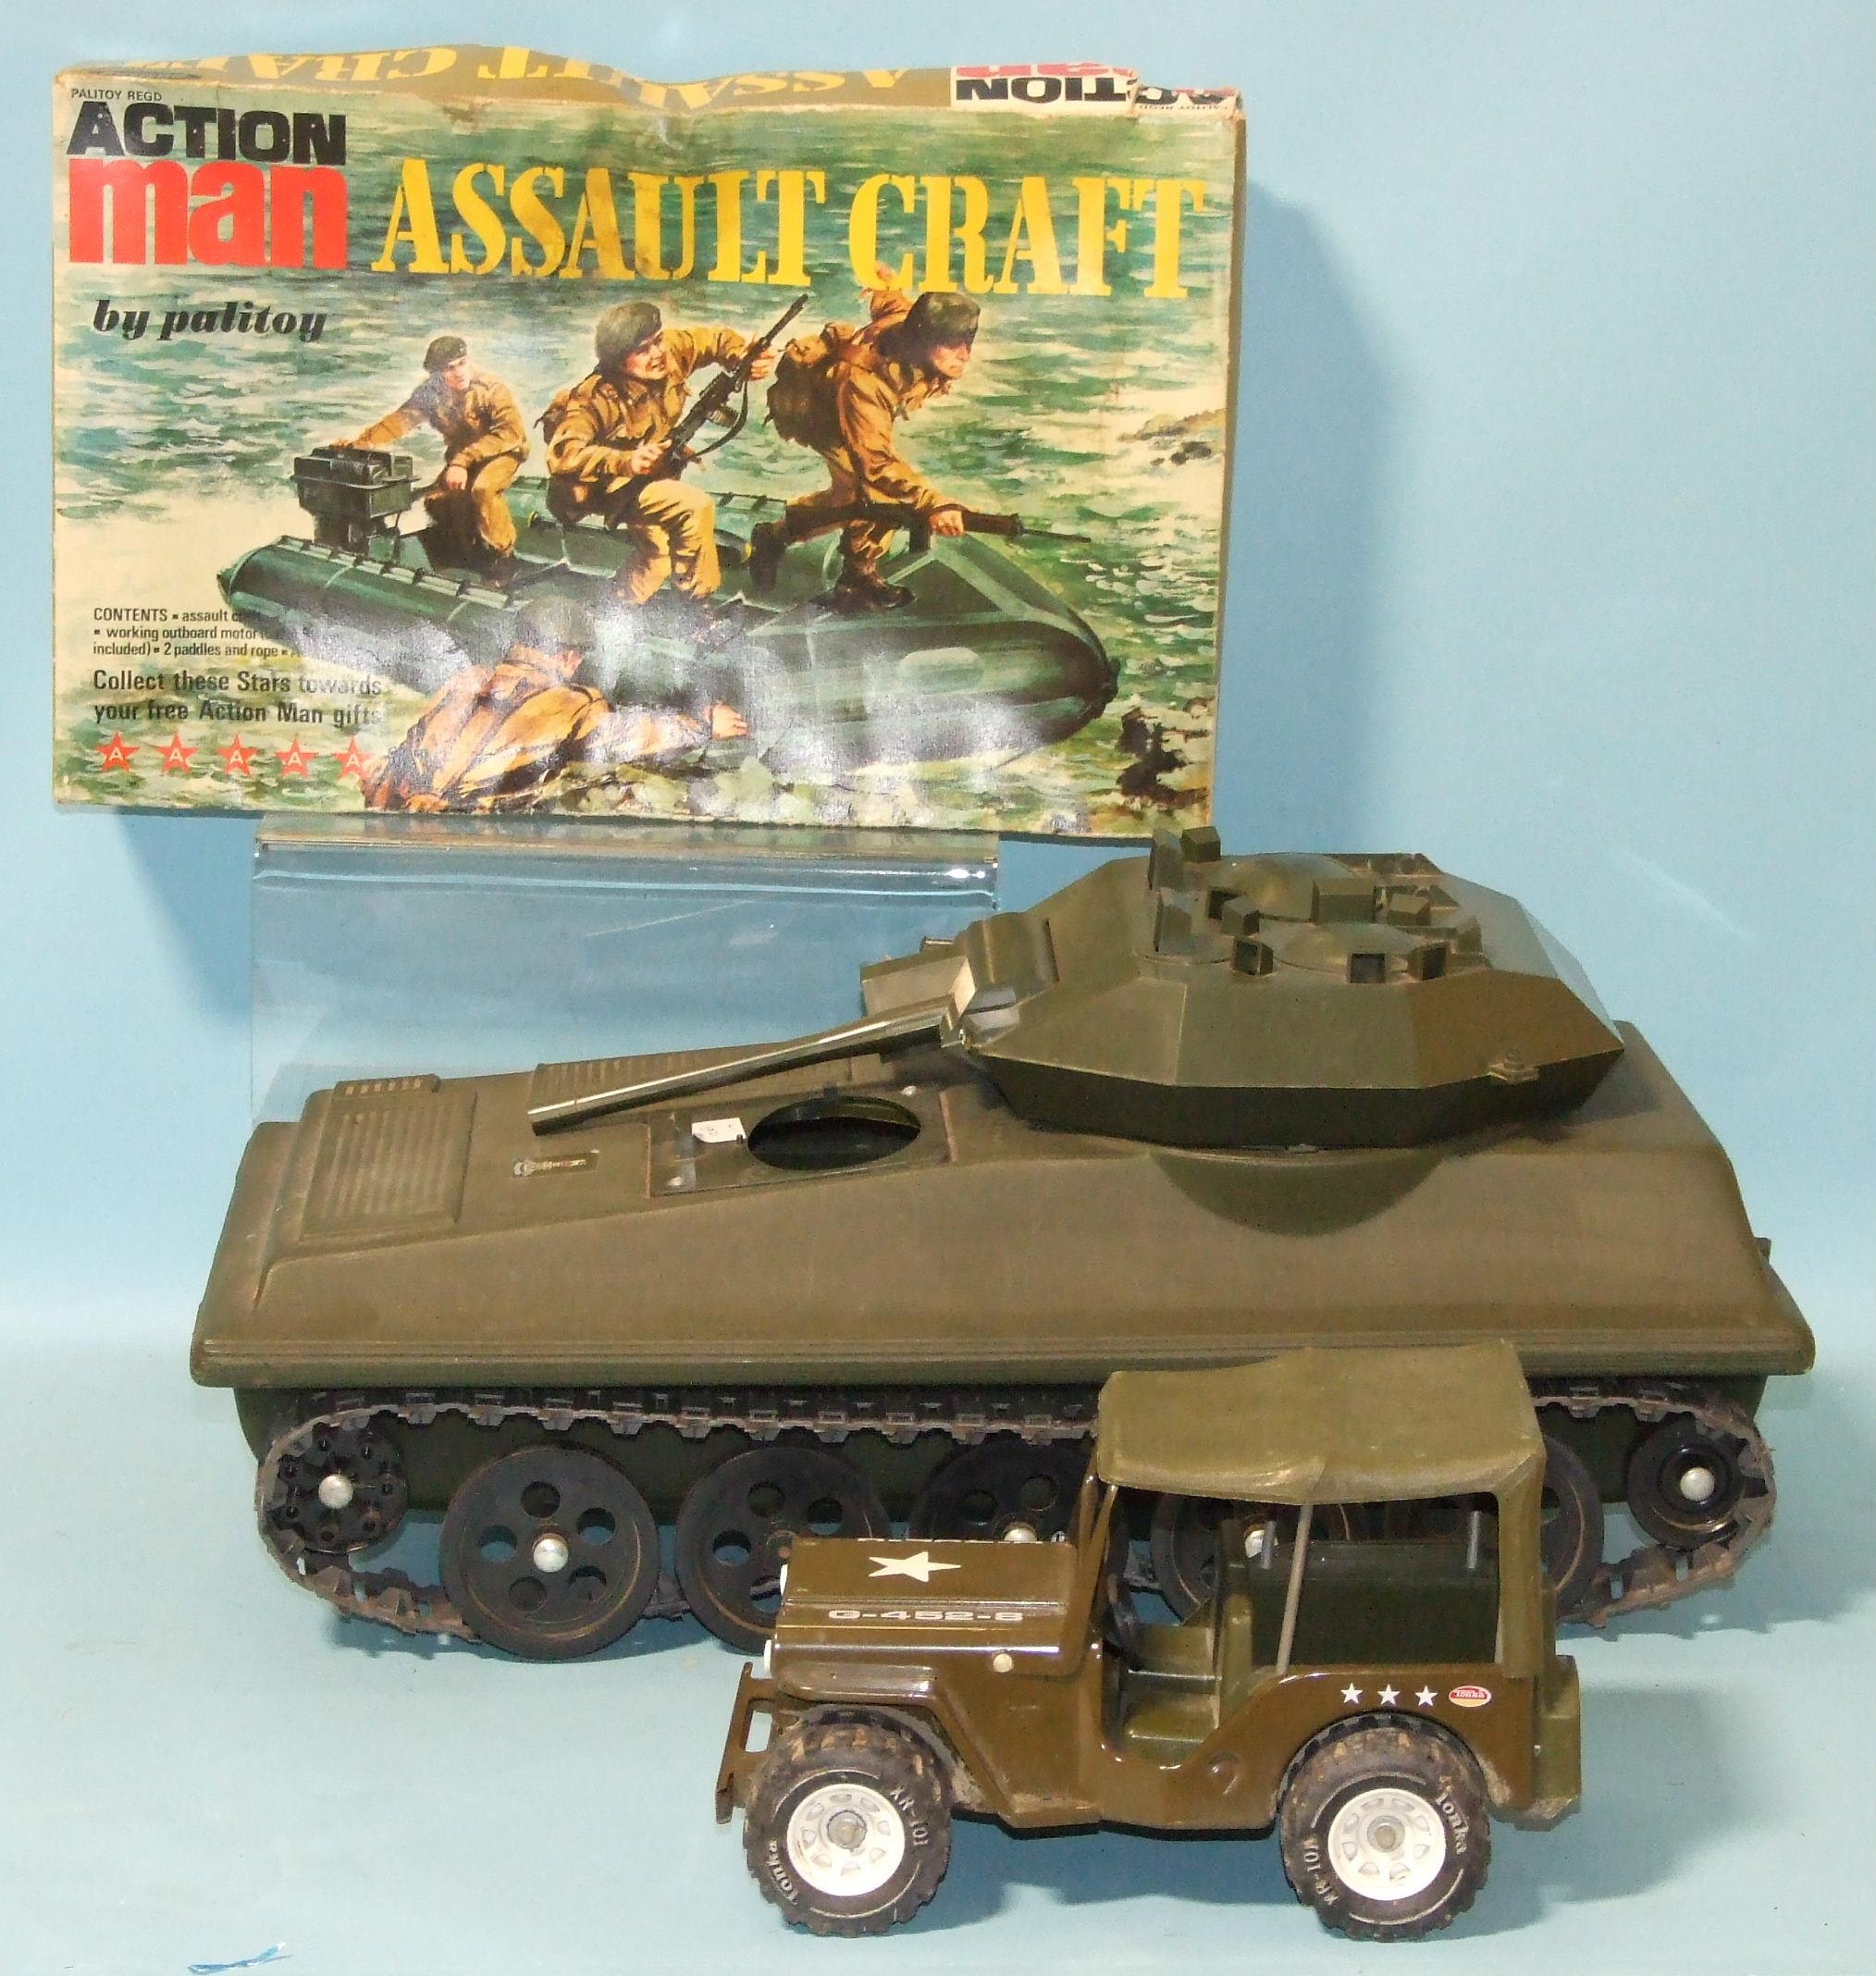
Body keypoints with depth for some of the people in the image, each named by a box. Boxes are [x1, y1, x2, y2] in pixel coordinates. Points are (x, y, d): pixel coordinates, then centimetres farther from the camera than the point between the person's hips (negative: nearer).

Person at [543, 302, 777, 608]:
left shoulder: (671, 350, -15)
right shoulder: (596, 398, -33)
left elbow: (717, 340, 2)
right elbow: (563, 455, -43)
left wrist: (746, 356, -20)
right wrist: (626, 462, -55)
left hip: (648, 476, 8)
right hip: (605, 488, -8)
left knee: (657, 557, 19)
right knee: (696, 507, -24)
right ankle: (697, 598, -8)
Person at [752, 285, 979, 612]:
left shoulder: (909, 320, -28)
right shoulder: (860, 381, -47)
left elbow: (885, 299, -4)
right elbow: (877, 462, -51)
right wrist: (933, 503, -61)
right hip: (812, 410, -8)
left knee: (850, 494, 20)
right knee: (880, 487, -22)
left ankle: (773, 537, 38)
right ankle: (858, 581, -5)